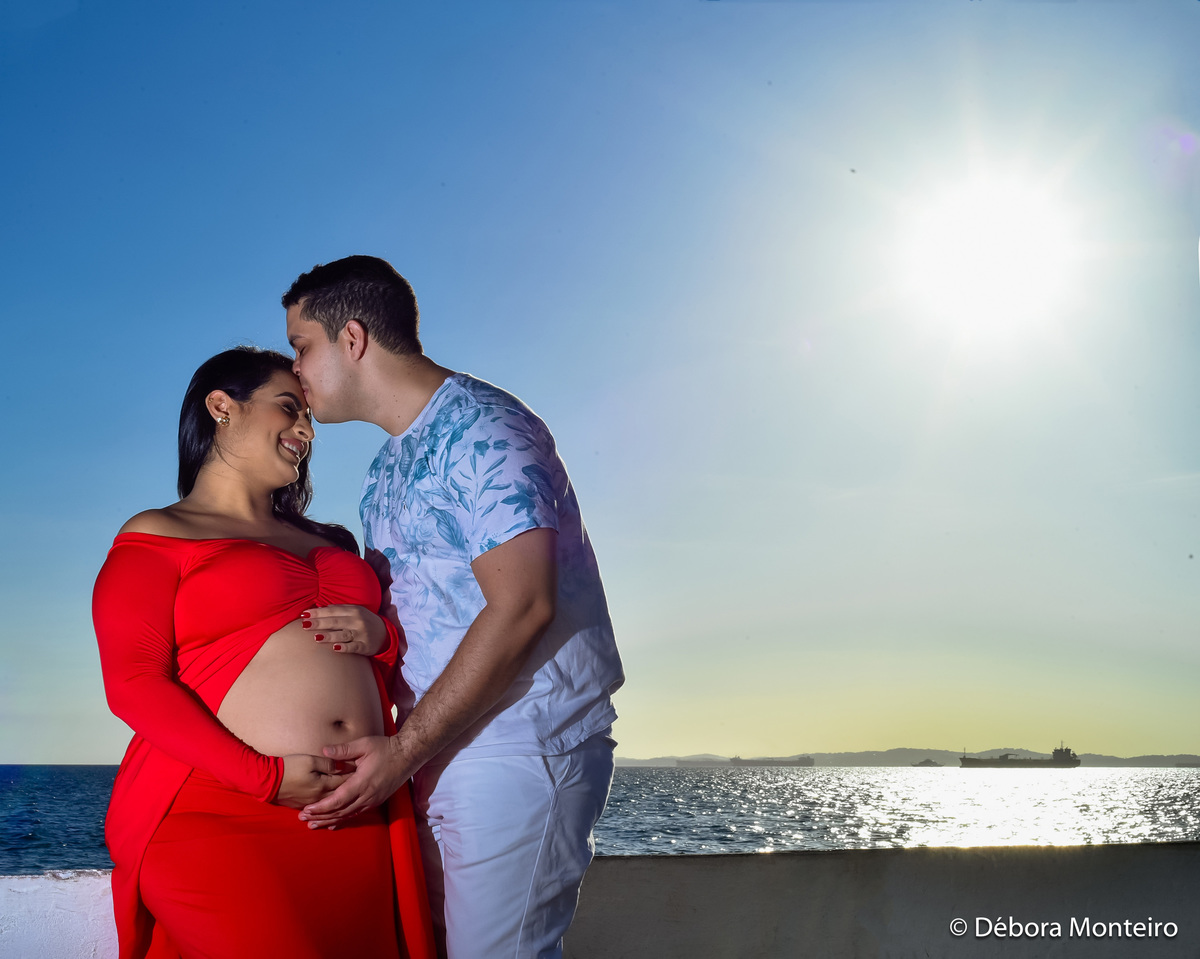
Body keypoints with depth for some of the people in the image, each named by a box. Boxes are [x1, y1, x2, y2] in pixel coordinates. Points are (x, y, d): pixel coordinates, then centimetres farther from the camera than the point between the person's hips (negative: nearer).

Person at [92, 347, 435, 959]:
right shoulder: (156, 538, 4)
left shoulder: (326, 542, 23)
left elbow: (400, 653, 26)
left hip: (358, 821, 6)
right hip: (219, 821, -5)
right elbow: (133, 684, -9)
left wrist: (381, 638, 0)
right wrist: (264, 777, -19)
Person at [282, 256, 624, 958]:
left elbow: (522, 607, -21)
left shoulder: (482, 427, -12)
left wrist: (404, 750, -18)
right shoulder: (389, 467, 19)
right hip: (438, 754, 9)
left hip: (520, 748, -9)